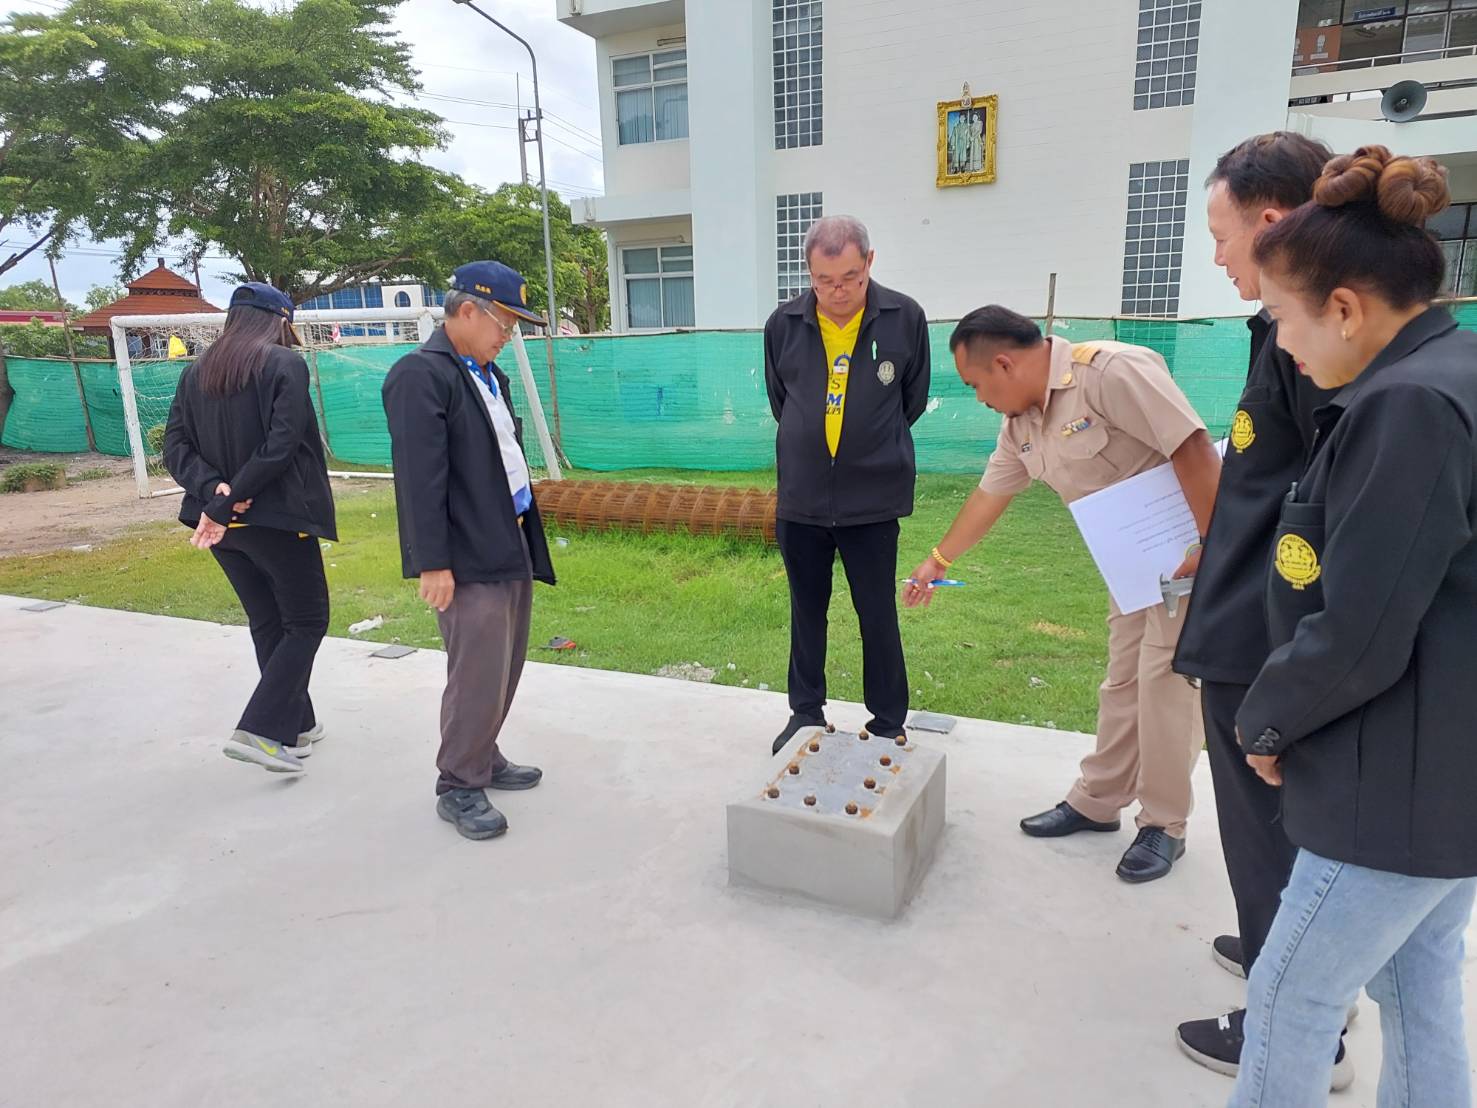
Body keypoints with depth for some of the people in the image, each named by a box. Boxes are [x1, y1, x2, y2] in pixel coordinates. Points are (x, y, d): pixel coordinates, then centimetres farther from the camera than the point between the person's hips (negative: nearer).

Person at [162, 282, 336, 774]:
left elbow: (176, 447, 3)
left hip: (222, 521, 7)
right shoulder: (284, 364, -7)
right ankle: (258, 731, -7)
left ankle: (296, 725, 24)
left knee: (268, 626, 16)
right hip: (277, 517, -6)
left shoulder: (196, 372, 12)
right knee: (306, 623, 3)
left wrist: (214, 489, -11)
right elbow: (281, 444, -18)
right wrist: (228, 503, -16)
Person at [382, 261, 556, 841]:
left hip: (511, 544, 9)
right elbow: (420, 478, -18)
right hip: (469, 557, -9)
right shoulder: (421, 375, -13)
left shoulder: (489, 374, 14)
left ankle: (483, 759, 33)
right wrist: (433, 563, -20)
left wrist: (526, 537, 16)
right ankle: (459, 787, 13)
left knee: (505, 669, 16)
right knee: (479, 675, -4)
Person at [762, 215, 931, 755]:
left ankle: (889, 726, 21)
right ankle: (806, 714, 30)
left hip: (873, 499, -2)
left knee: (878, 617, 5)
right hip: (801, 498, 2)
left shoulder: (905, 318, -8)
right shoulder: (784, 324, -4)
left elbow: (913, 399, 7)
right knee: (807, 611, 14)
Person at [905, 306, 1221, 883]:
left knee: (1164, 682, -4)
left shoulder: (1111, 371, -25)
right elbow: (989, 495, 14)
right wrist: (937, 561, 21)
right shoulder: (1022, 423, 3)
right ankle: (1096, 802, 24)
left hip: (1190, 549, -8)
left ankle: (1164, 826, 11)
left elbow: (1194, 449, -28)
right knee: (1123, 681, 13)